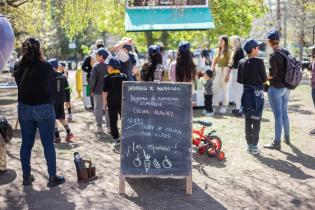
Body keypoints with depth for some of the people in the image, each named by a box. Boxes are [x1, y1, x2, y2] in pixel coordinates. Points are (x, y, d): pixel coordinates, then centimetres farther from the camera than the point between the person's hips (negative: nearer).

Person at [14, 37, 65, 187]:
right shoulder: (46, 67, -16)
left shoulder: (18, 68, -2)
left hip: (24, 109, 5)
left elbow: (20, 85, 9)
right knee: (48, 144, 6)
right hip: (43, 109, -4)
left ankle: (26, 176, 24)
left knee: (26, 144, 14)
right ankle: (52, 177, 13)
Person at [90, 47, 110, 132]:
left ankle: (99, 126, 8)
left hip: (98, 91, -3)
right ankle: (108, 126, 12)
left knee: (98, 108, 7)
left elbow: (93, 79, -11)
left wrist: (92, 90, 0)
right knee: (108, 108, 11)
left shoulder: (96, 66, -11)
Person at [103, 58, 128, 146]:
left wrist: (104, 101, 3)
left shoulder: (107, 78, -7)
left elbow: (105, 91, -7)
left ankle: (116, 138, 3)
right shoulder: (124, 76, 2)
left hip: (112, 102, -3)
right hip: (123, 101, 3)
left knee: (113, 121, 6)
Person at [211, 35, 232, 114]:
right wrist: (212, 70, 5)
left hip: (225, 70, -6)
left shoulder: (228, 51, -8)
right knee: (215, 88, 3)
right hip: (218, 71, 6)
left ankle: (224, 107, 12)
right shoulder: (217, 50, 10)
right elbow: (214, 61, 14)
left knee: (225, 89, 3)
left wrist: (227, 74, -16)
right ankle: (214, 105, 11)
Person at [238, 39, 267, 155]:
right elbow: (264, 79, -8)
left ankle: (249, 145, 19)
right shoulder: (259, 62, -14)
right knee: (256, 121, 4)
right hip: (257, 93, -4)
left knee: (248, 120, 13)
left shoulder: (241, 62, -1)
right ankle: (254, 146, 6)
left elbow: (239, 80, 3)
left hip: (246, 93, 4)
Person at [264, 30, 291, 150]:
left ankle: (277, 143, 5)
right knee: (284, 113, 20)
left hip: (276, 88, -8)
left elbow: (272, 74, -19)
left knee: (278, 116, -3)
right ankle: (287, 138, 33)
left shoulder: (273, 56, -18)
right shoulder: (286, 52, 5)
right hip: (286, 88, 8)